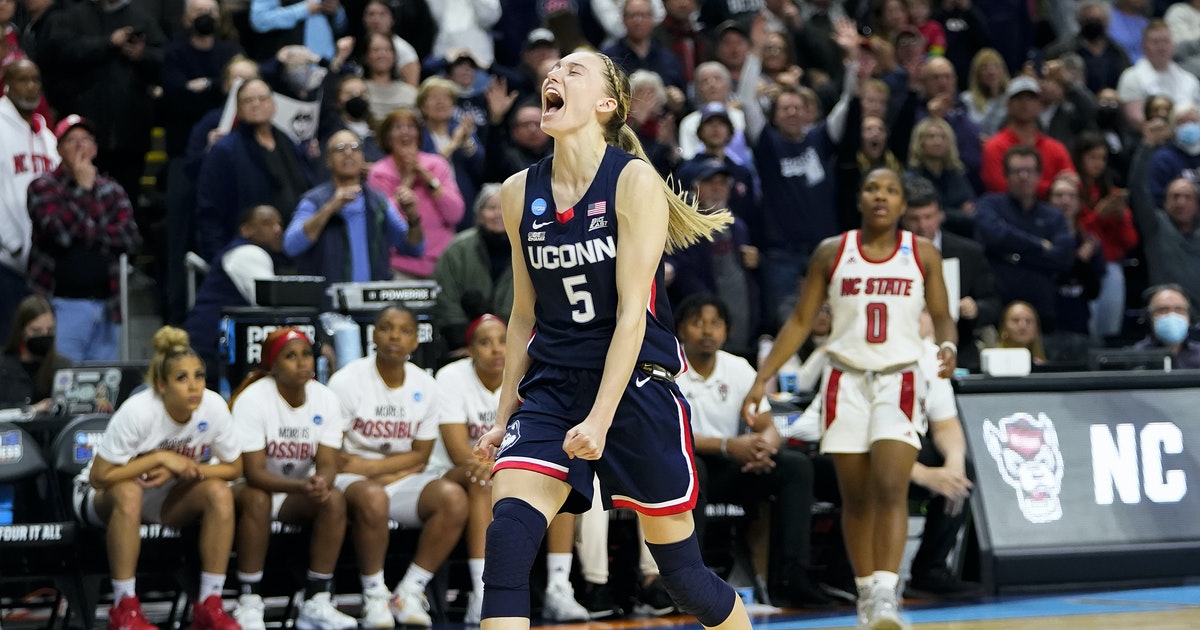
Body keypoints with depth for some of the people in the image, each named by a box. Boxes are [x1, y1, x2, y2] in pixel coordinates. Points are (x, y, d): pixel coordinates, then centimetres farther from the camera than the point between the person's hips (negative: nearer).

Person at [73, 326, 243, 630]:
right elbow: (99, 476, -27)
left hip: (169, 498, 4)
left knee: (219, 491, -24)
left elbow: (233, 468, -8)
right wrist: (159, 458, -29)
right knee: (128, 492, -38)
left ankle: (209, 605, -19)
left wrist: (178, 469, -22)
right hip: (101, 496, -4)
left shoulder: (213, 406, -19)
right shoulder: (138, 411, -30)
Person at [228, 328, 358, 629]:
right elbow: (253, 472, -25)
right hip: (251, 486, -4)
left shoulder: (326, 399, -8)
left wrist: (320, 483, -39)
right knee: (257, 500, -36)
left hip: (299, 490, 4)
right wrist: (302, 487, -42)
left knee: (335, 500, -25)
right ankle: (249, 604, -27)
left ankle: (316, 602, -20)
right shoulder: (253, 399, -20)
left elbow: (327, 463, -13)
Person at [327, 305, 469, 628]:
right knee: (372, 498, -39)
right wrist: (398, 468, -14)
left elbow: (420, 456, 3)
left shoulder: (427, 388, 4)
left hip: (401, 479, 4)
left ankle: (409, 593, -17)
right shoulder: (347, 381, -7)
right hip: (352, 479, -4)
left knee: (453, 497, -26)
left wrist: (368, 467, -14)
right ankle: (374, 597, -21)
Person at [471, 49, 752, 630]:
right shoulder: (520, 193, 6)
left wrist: (599, 420, -21)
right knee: (506, 537, -19)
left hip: (636, 384, -4)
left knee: (681, 572, 6)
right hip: (552, 386, 4)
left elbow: (631, 315, -14)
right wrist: (503, 418, 13)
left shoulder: (635, 181, -9)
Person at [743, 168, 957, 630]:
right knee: (856, 498, 5)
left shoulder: (922, 254, 3)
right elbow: (800, 321, 7)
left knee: (891, 488, -17)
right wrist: (762, 379, 0)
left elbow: (942, 317, 8)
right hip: (846, 382, 1)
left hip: (899, 382, -1)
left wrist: (948, 346, -16)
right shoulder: (831, 253, 3)